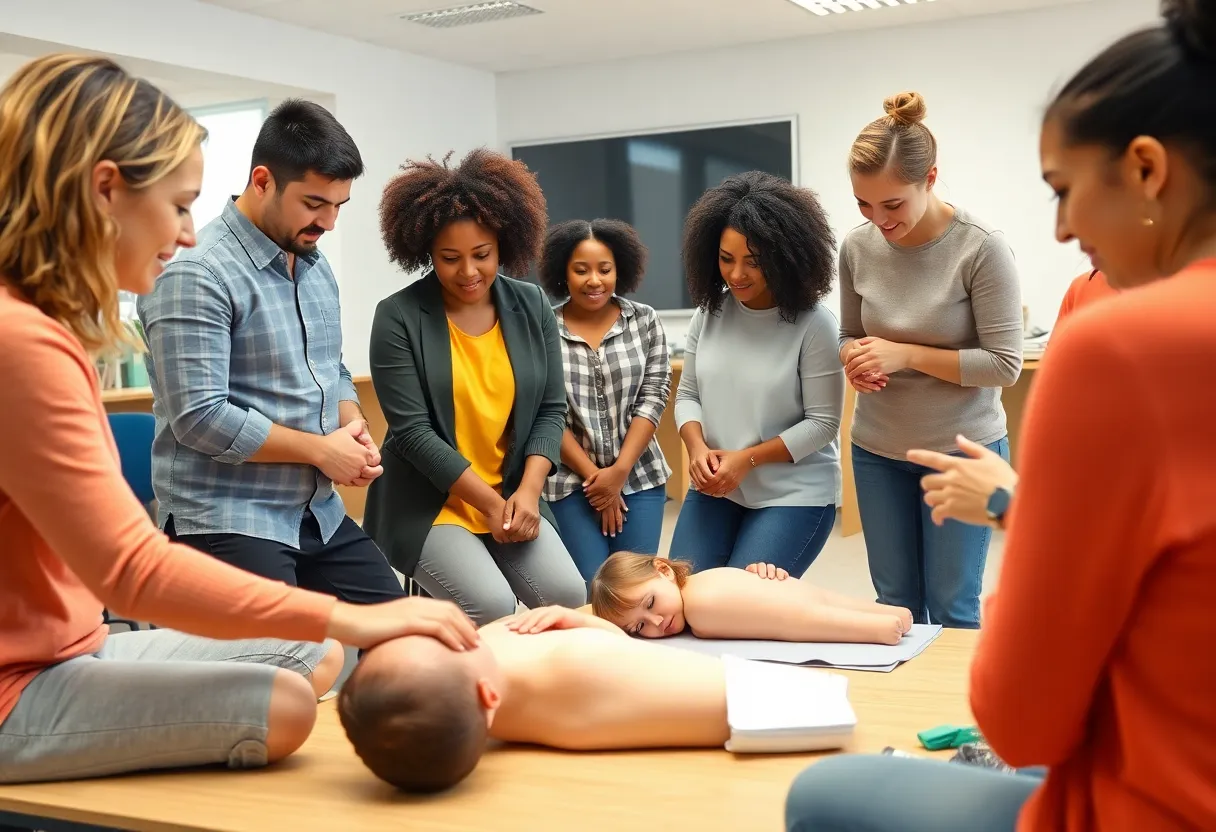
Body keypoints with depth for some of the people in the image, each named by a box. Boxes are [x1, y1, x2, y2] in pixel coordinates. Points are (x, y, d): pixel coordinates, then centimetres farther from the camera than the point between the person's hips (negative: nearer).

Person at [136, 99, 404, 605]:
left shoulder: (316, 267, 12)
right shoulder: (197, 274, -17)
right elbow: (200, 418, -22)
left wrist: (354, 428, -1)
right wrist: (321, 449, -14)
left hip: (320, 516, 9)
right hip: (226, 522, -8)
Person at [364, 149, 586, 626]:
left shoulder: (532, 307, 3)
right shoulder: (399, 317, -9)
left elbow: (551, 409, 4)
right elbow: (412, 430, -13)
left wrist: (527, 491, -11)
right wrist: (490, 502, -15)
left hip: (514, 496, 4)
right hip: (428, 504, -4)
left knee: (567, 596, -15)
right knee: (491, 606, -24)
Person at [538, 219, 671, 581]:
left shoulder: (645, 321, 2)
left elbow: (652, 399, -1)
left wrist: (619, 471, -9)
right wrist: (593, 475, -8)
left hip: (639, 478, 2)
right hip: (570, 482, -2)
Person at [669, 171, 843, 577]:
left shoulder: (814, 323, -14)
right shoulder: (710, 311, 1)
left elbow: (822, 423, -13)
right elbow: (688, 395, 7)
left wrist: (747, 458, -18)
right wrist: (698, 448, -11)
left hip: (795, 494, -4)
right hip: (715, 488, 5)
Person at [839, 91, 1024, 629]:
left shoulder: (981, 248, -16)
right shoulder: (858, 247, -4)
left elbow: (1005, 364, -14)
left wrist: (905, 353, -20)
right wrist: (854, 359, -13)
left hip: (962, 450, -4)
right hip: (877, 450, 4)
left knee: (951, 609, 4)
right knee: (895, 602, 11)